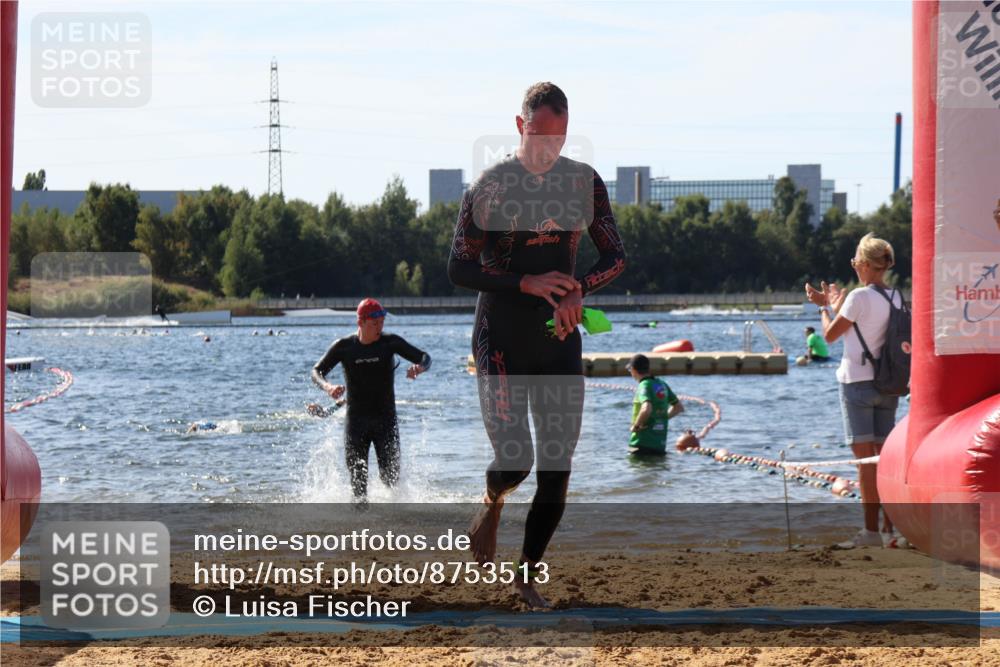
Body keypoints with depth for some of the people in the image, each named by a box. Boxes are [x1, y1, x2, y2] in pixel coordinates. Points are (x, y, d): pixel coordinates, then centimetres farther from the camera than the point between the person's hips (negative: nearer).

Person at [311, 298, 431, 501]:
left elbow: (424, 357, -4)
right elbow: (317, 371, -2)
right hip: (356, 421, 0)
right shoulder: (344, 347, -3)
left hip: (386, 419, 0)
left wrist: (419, 367, -30)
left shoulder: (390, 342, -4)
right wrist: (327, 387, -25)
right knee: (358, 478, -4)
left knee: (391, 476, -5)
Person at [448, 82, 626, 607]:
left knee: (557, 470, 1)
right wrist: (526, 283, -21)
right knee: (515, 460, -12)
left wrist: (577, 289, -15)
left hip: (559, 339, 4)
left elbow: (615, 257, 5)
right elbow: (459, 269, -9)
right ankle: (491, 504, 25)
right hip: (501, 340, -4)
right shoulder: (488, 186, -8)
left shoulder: (584, 182, 4)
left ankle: (528, 577, 15)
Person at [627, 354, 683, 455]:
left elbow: (646, 409, -33)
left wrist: (635, 426, -18)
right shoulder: (662, 385, 11)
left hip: (643, 444, -8)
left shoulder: (644, 386, -14)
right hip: (660, 444, 8)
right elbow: (679, 407, 21)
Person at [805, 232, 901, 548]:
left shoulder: (859, 297, -14)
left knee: (865, 457, -5)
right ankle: (890, 525, 9)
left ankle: (871, 530, -6)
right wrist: (829, 304, 23)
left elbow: (830, 334, -6)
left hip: (858, 382, -7)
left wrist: (829, 307, 11)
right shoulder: (896, 298, 9)